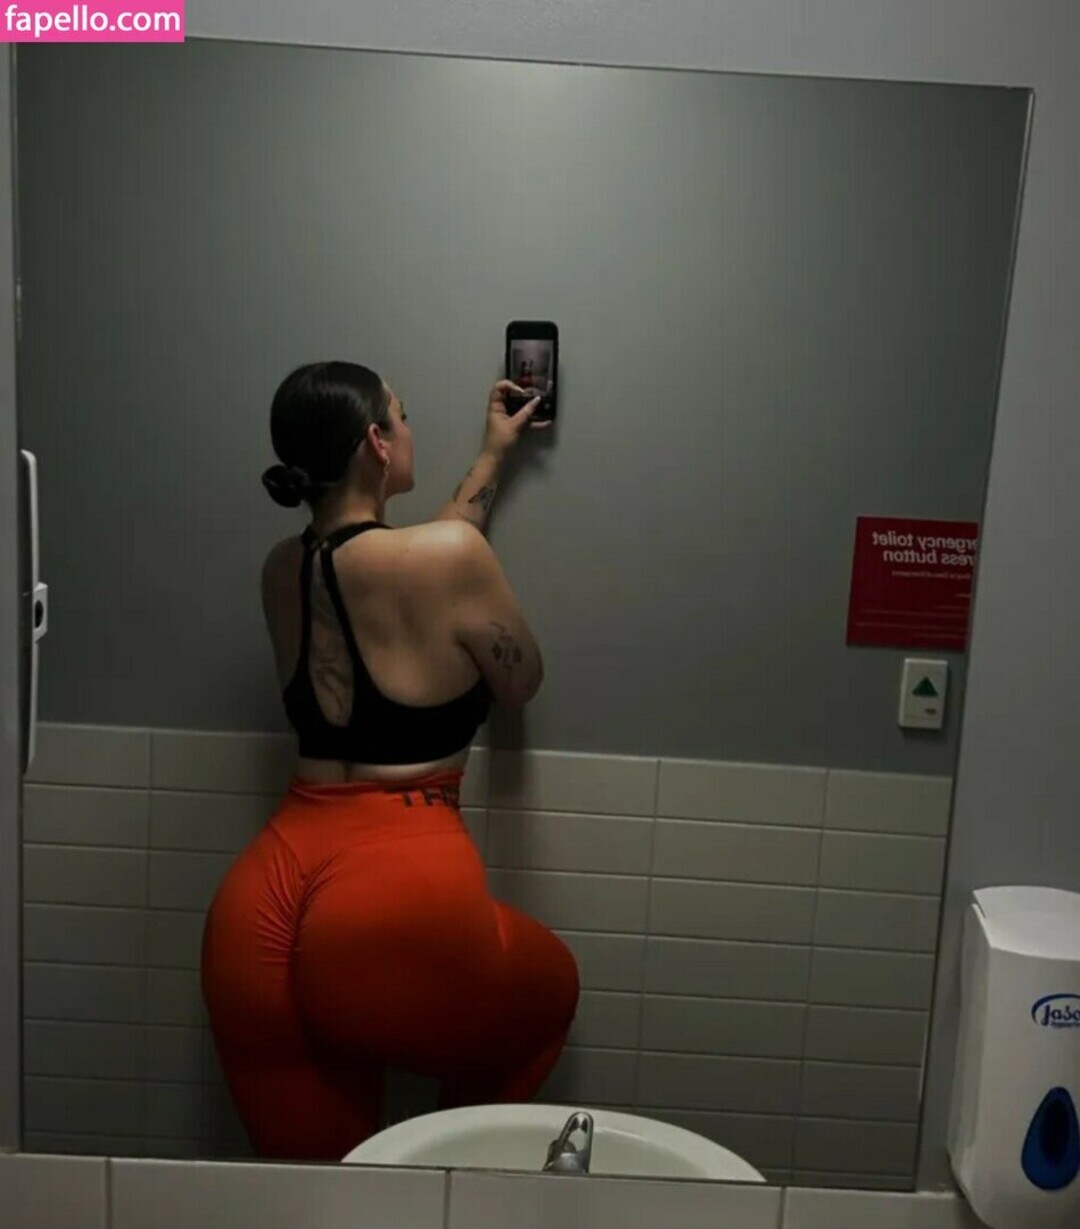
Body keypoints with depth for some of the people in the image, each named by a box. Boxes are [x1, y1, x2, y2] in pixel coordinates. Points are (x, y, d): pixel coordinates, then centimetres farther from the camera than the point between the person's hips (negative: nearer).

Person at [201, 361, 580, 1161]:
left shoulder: (283, 569, 12)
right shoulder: (449, 552, -8)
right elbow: (522, 683, 9)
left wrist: (494, 458, 38)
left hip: (261, 914, 6)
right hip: (395, 904, -6)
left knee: (316, 1176, 24)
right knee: (547, 990, 29)